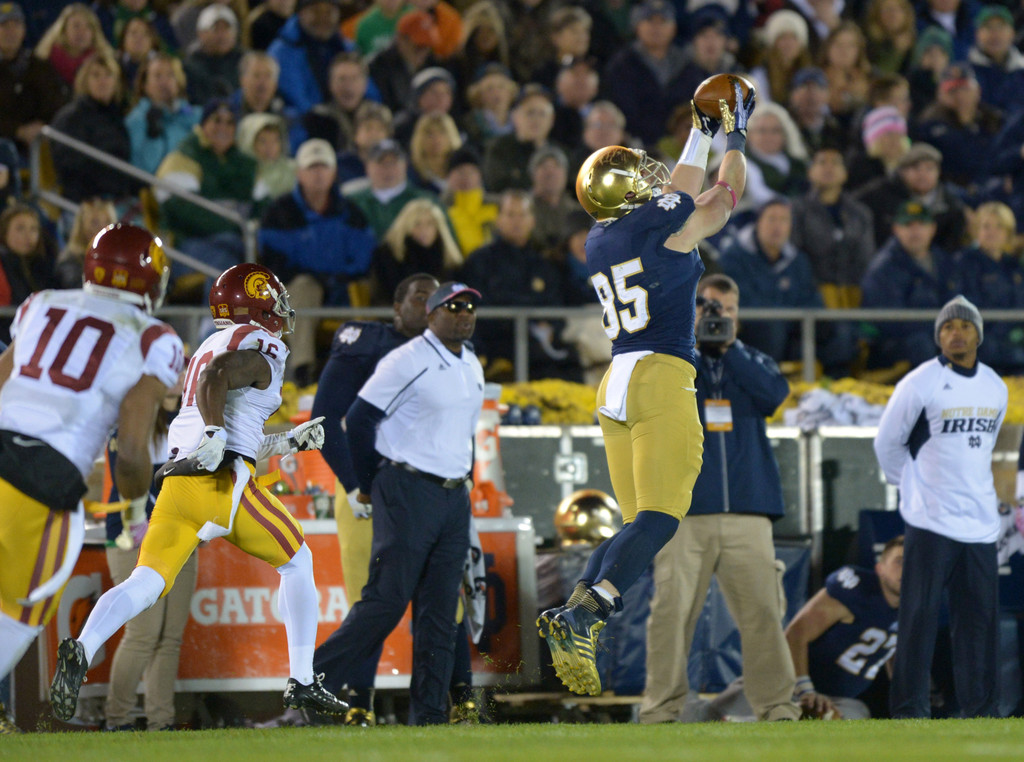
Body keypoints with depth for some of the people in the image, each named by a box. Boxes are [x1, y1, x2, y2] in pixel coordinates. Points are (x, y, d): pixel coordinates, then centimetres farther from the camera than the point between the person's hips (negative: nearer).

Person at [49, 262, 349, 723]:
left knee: (146, 584, -5)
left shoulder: (207, 349, 27)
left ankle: (81, 651, -31)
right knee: (296, 562, 14)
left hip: (177, 476, 7)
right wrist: (216, 434, -24)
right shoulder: (262, 348, 0)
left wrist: (287, 442, 33)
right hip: (225, 482, -7)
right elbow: (215, 378, -20)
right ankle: (302, 683, 12)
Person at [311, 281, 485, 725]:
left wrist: (464, 484, 16)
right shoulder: (408, 361, -9)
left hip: (454, 500, 8)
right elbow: (359, 419, -9)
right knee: (387, 600, -13)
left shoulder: (472, 368, 16)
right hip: (408, 494, -8)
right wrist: (368, 488, -3)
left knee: (441, 611, 4)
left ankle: (429, 714, 5)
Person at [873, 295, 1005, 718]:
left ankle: (981, 710, 10)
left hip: (980, 521, 5)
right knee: (920, 616, -6)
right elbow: (887, 443, 4)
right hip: (931, 523, -5)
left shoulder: (996, 388, 12)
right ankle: (909, 709, -3)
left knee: (981, 617, 4)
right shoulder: (919, 385, -5)